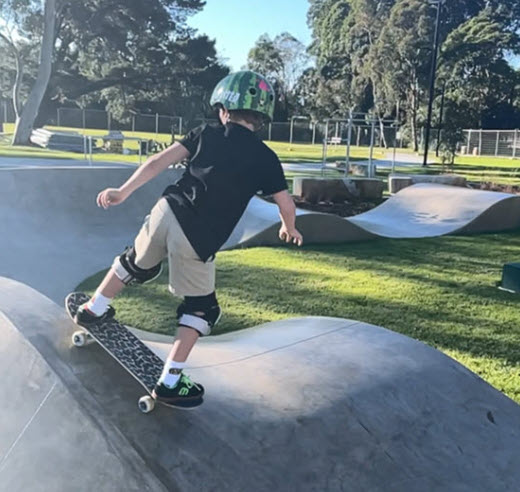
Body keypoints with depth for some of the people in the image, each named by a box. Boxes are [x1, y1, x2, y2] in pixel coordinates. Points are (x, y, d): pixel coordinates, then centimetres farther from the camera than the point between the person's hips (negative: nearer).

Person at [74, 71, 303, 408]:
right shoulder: (265, 158, 5)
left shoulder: (206, 134, 10)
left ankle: (94, 309, 52)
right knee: (201, 308, 14)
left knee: (139, 265, 32)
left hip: (166, 212, 4)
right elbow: (287, 205, 10)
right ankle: (170, 382, 14)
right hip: (198, 240, -3)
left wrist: (123, 192, 8)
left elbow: (160, 161, 5)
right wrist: (289, 229, 31)